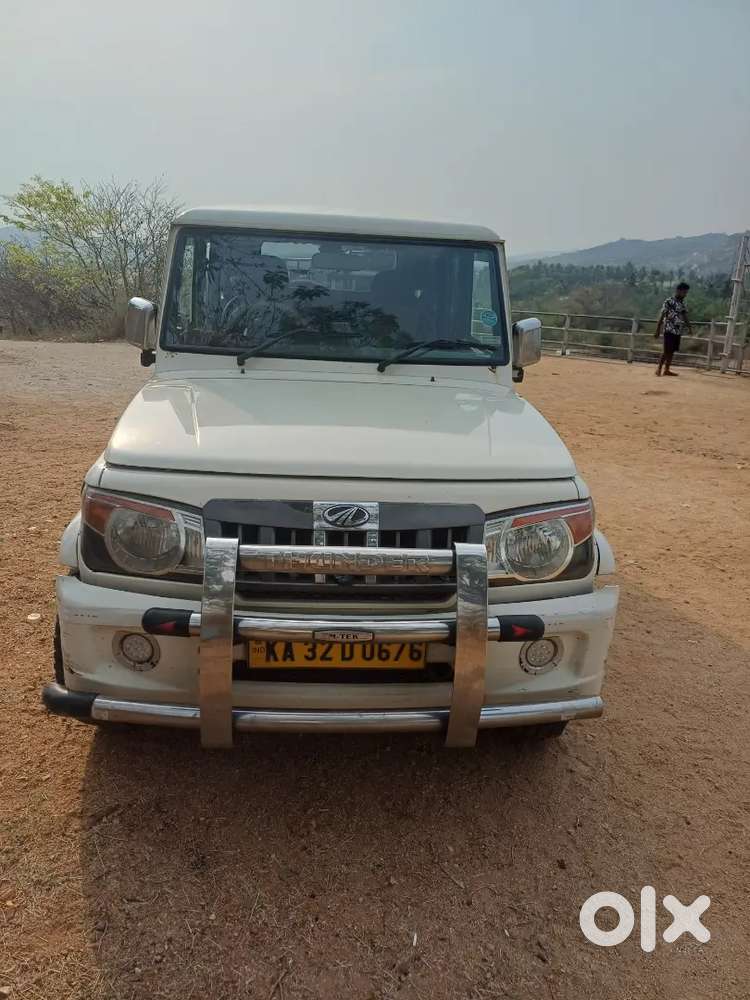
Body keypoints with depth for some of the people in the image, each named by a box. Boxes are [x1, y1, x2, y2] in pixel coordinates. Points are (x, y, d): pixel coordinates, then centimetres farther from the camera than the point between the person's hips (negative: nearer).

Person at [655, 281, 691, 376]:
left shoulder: (682, 303, 12)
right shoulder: (669, 302, -9)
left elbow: (685, 317, 15)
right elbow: (661, 316, -10)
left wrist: (689, 327, 3)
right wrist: (658, 330, -12)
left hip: (678, 331, 7)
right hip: (669, 330, -7)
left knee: (672, 351, 7)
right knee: (666, 350, -8)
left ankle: (667, 369, 13)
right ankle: (659, 368, 2)